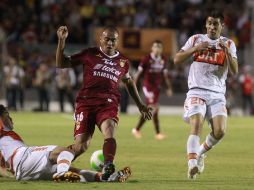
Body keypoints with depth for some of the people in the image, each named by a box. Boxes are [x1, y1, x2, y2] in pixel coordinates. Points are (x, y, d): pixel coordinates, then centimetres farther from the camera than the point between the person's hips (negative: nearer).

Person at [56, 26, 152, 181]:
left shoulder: (123, 62, 17)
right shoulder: (90, 54, 9)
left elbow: (129, 82, 36)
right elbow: (61, 63, 12)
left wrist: (140, 105, 37)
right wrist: (62, 41, 0)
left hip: (109, 103, 1)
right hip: (86, 102, -1)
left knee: (109, 131, -32)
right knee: (81, 146, -11)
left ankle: (108, 167, -49)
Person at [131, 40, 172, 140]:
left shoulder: (163, 60, 7)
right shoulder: (147, 59, -8)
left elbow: (165, 74, 16)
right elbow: (139, 72, -5)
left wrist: (169, 88, 14)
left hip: (157, 87, 6)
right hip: (148, 86, -6)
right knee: (154, 109, -16)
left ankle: (137, 130, 21)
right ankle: (158, 133, -11)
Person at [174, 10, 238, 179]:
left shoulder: (228, 44, 9)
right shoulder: (196, 39, 9)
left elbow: (234, 71, -1)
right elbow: (177, 60, 3)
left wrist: (227, 51, -16)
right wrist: (196, 48, -10)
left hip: (217, 94, 2)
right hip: (197, 91, -2)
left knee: (220, 131, -13)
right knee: (196, 126, -22)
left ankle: (200, 152, 16)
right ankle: (192, 165, -30)